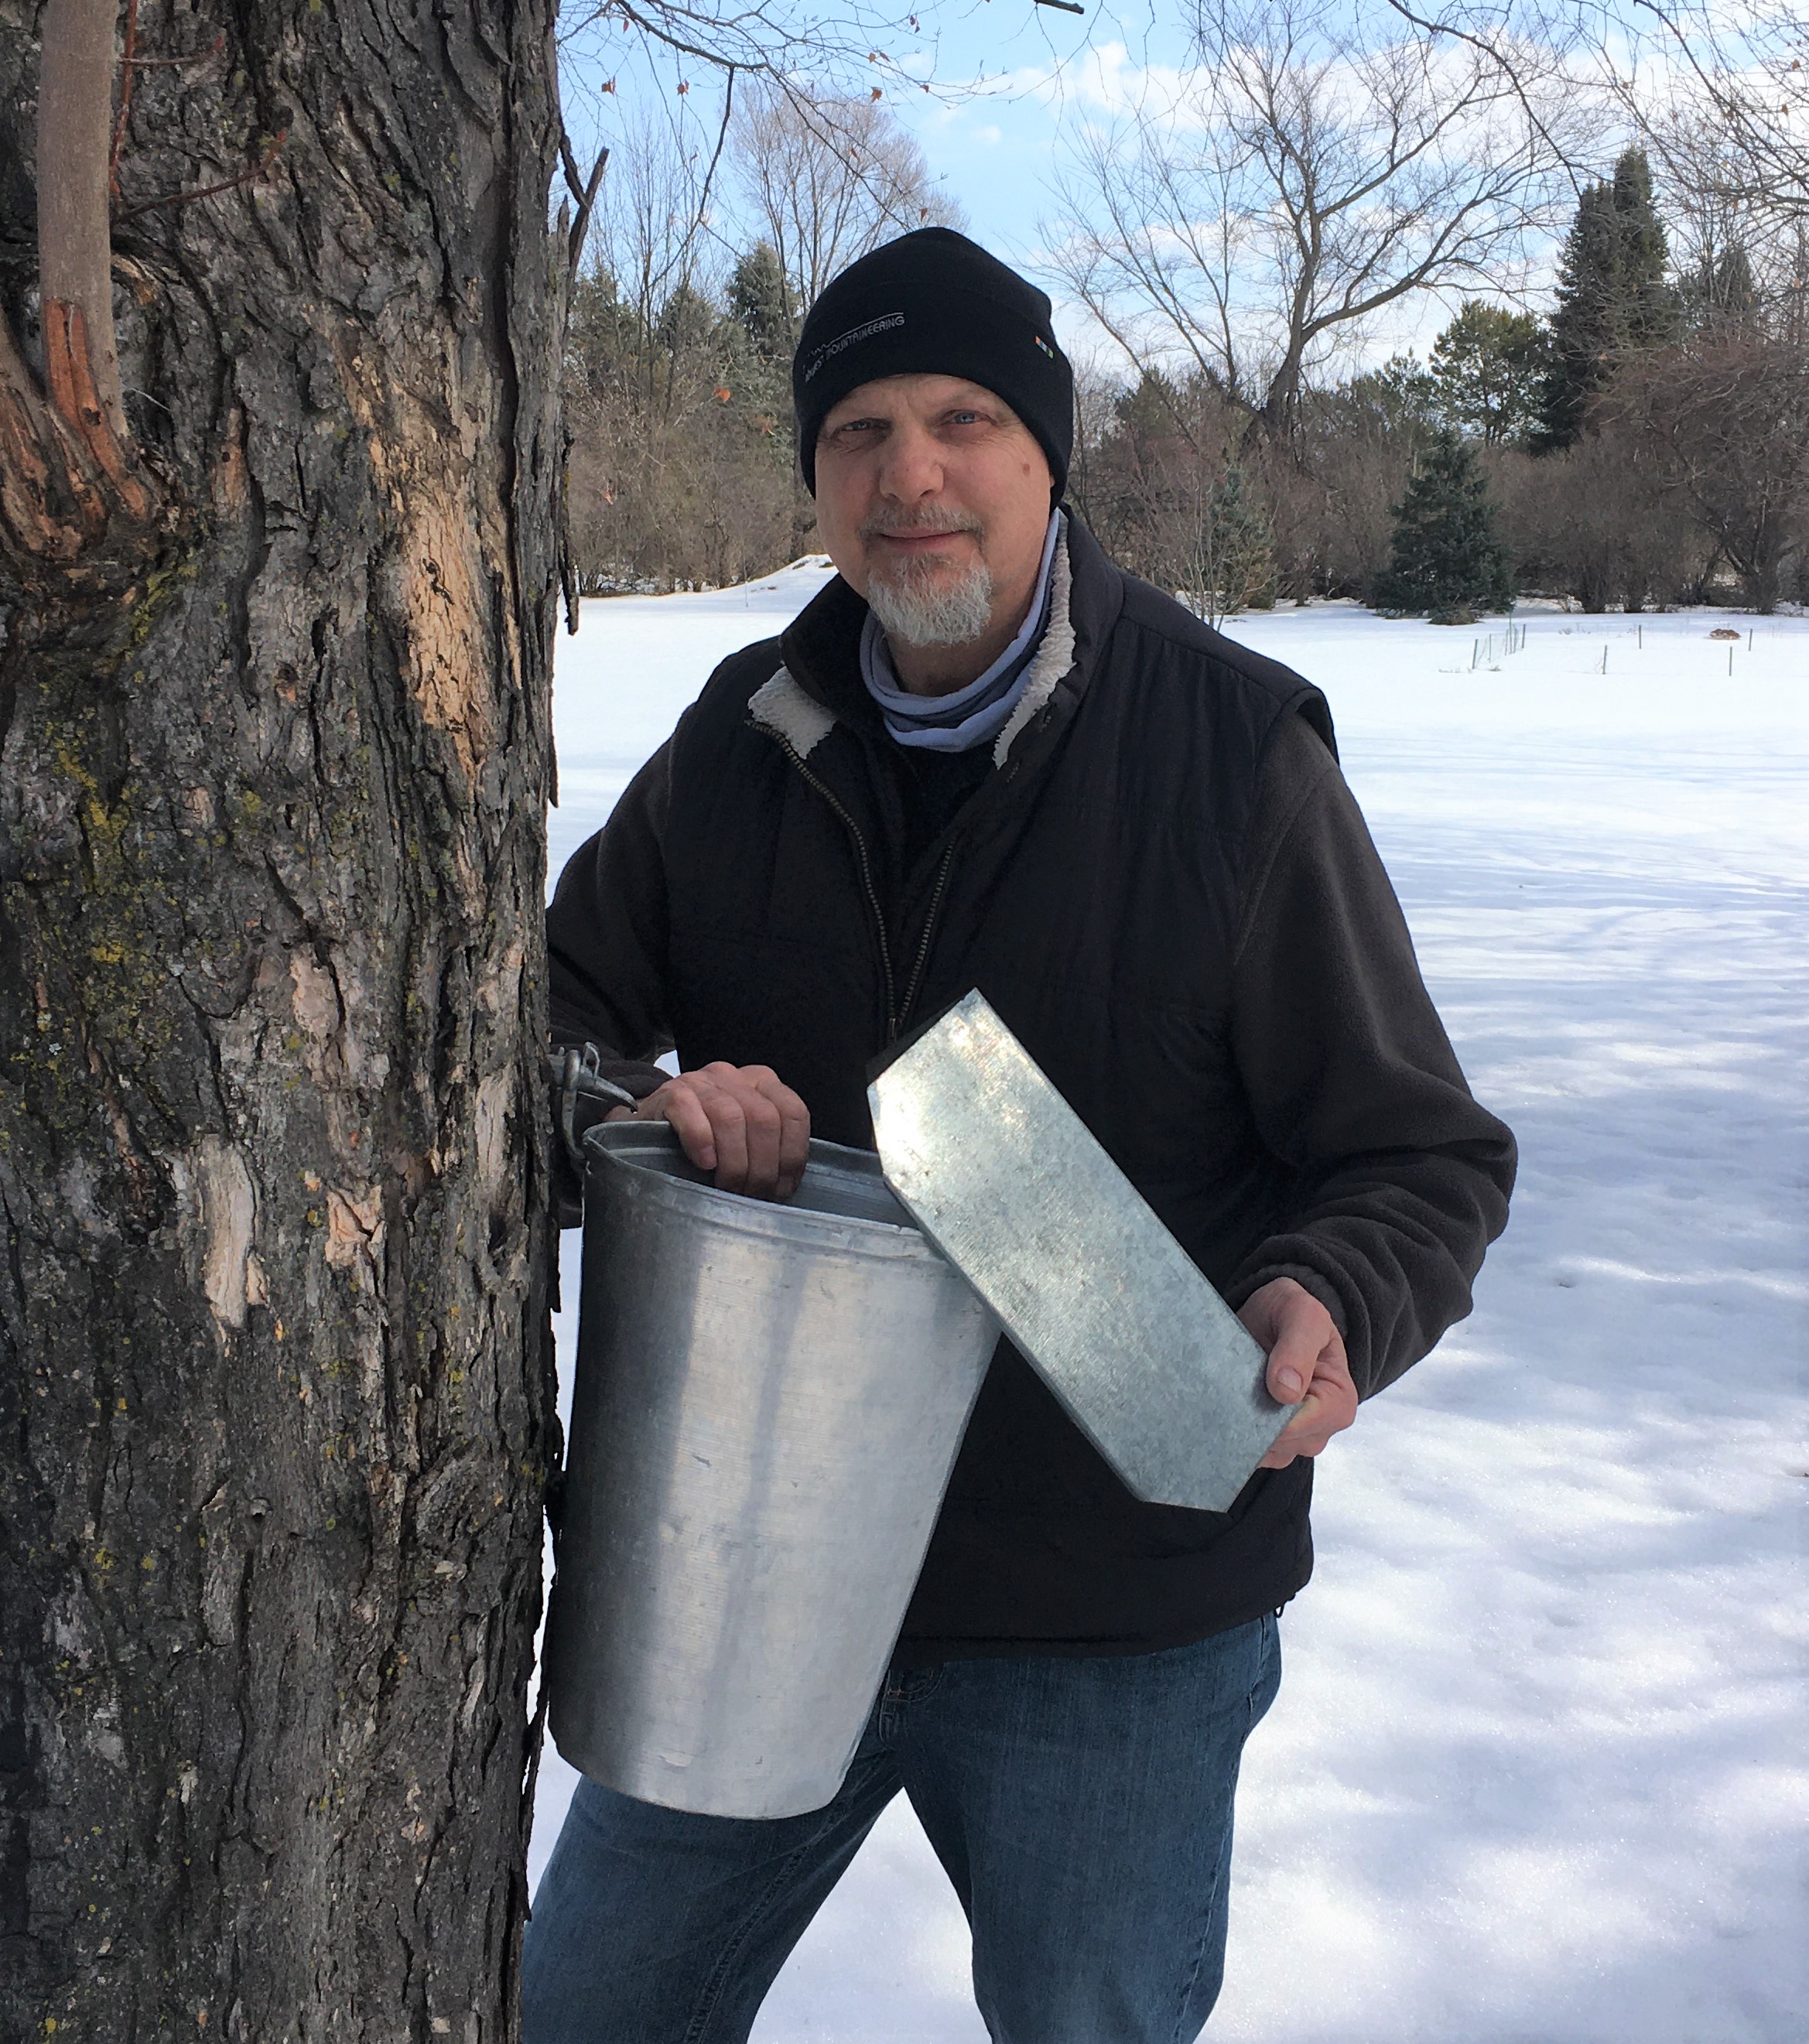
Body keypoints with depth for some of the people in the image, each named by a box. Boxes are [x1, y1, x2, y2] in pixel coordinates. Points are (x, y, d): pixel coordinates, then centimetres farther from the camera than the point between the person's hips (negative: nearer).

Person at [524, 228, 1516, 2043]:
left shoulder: (1234, 748, -11)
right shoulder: (744, 739, 1)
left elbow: (1422, 1154, -6)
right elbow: (547, 1002, 7)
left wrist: (1327, 1307, -28)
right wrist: (638, 1106, -16)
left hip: (1119, 1620, -3)